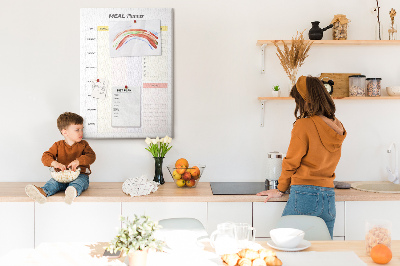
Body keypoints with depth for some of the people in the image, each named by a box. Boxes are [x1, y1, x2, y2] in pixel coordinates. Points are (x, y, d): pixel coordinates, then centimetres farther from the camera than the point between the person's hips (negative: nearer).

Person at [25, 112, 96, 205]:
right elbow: (45, 157, 1)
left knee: (79, 182, -37)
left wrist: (78, 161, -24)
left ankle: (74, 191, -71)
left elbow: (91, 156, -5)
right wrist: (54, 163, -22)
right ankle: (43, 192, -59)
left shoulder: (83, 144, 9)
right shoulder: (58, 145, 10)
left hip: (80, 175, -2)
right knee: (53, 182, -28)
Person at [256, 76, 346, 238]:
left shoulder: (304, 125, -9)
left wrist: (280, 190, 9)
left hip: (305, 195, -6)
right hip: (329, 197, 6)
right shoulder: (337, 126, 8)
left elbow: (291, 162, -2)